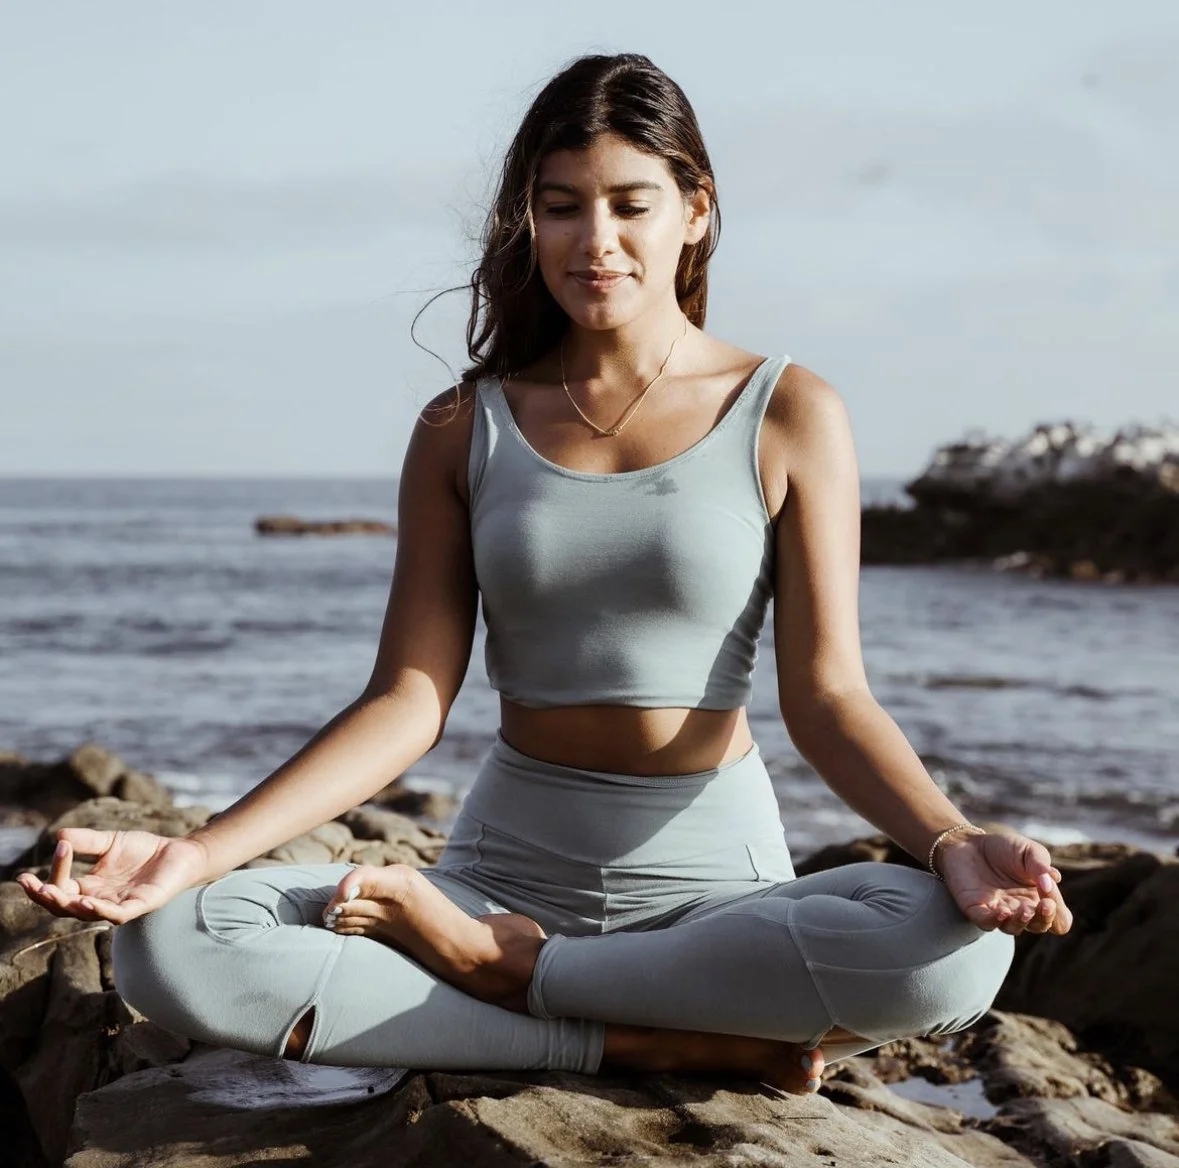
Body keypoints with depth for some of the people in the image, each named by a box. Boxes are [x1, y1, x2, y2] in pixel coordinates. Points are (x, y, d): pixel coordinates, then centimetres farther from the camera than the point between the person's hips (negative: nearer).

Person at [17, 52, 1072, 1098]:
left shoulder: (787, 415, 0)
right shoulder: (465, 430, 6)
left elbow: (826, 694, -5)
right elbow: (410, 699, -1)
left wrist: (951, 843, -25)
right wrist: (199, 852, -14)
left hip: (714, 880, -1)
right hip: (509, 867, 1)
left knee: (958, 952, -35)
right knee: (170, 947, -25)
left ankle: (504, 969, -17)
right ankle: (666, 1043, -21)